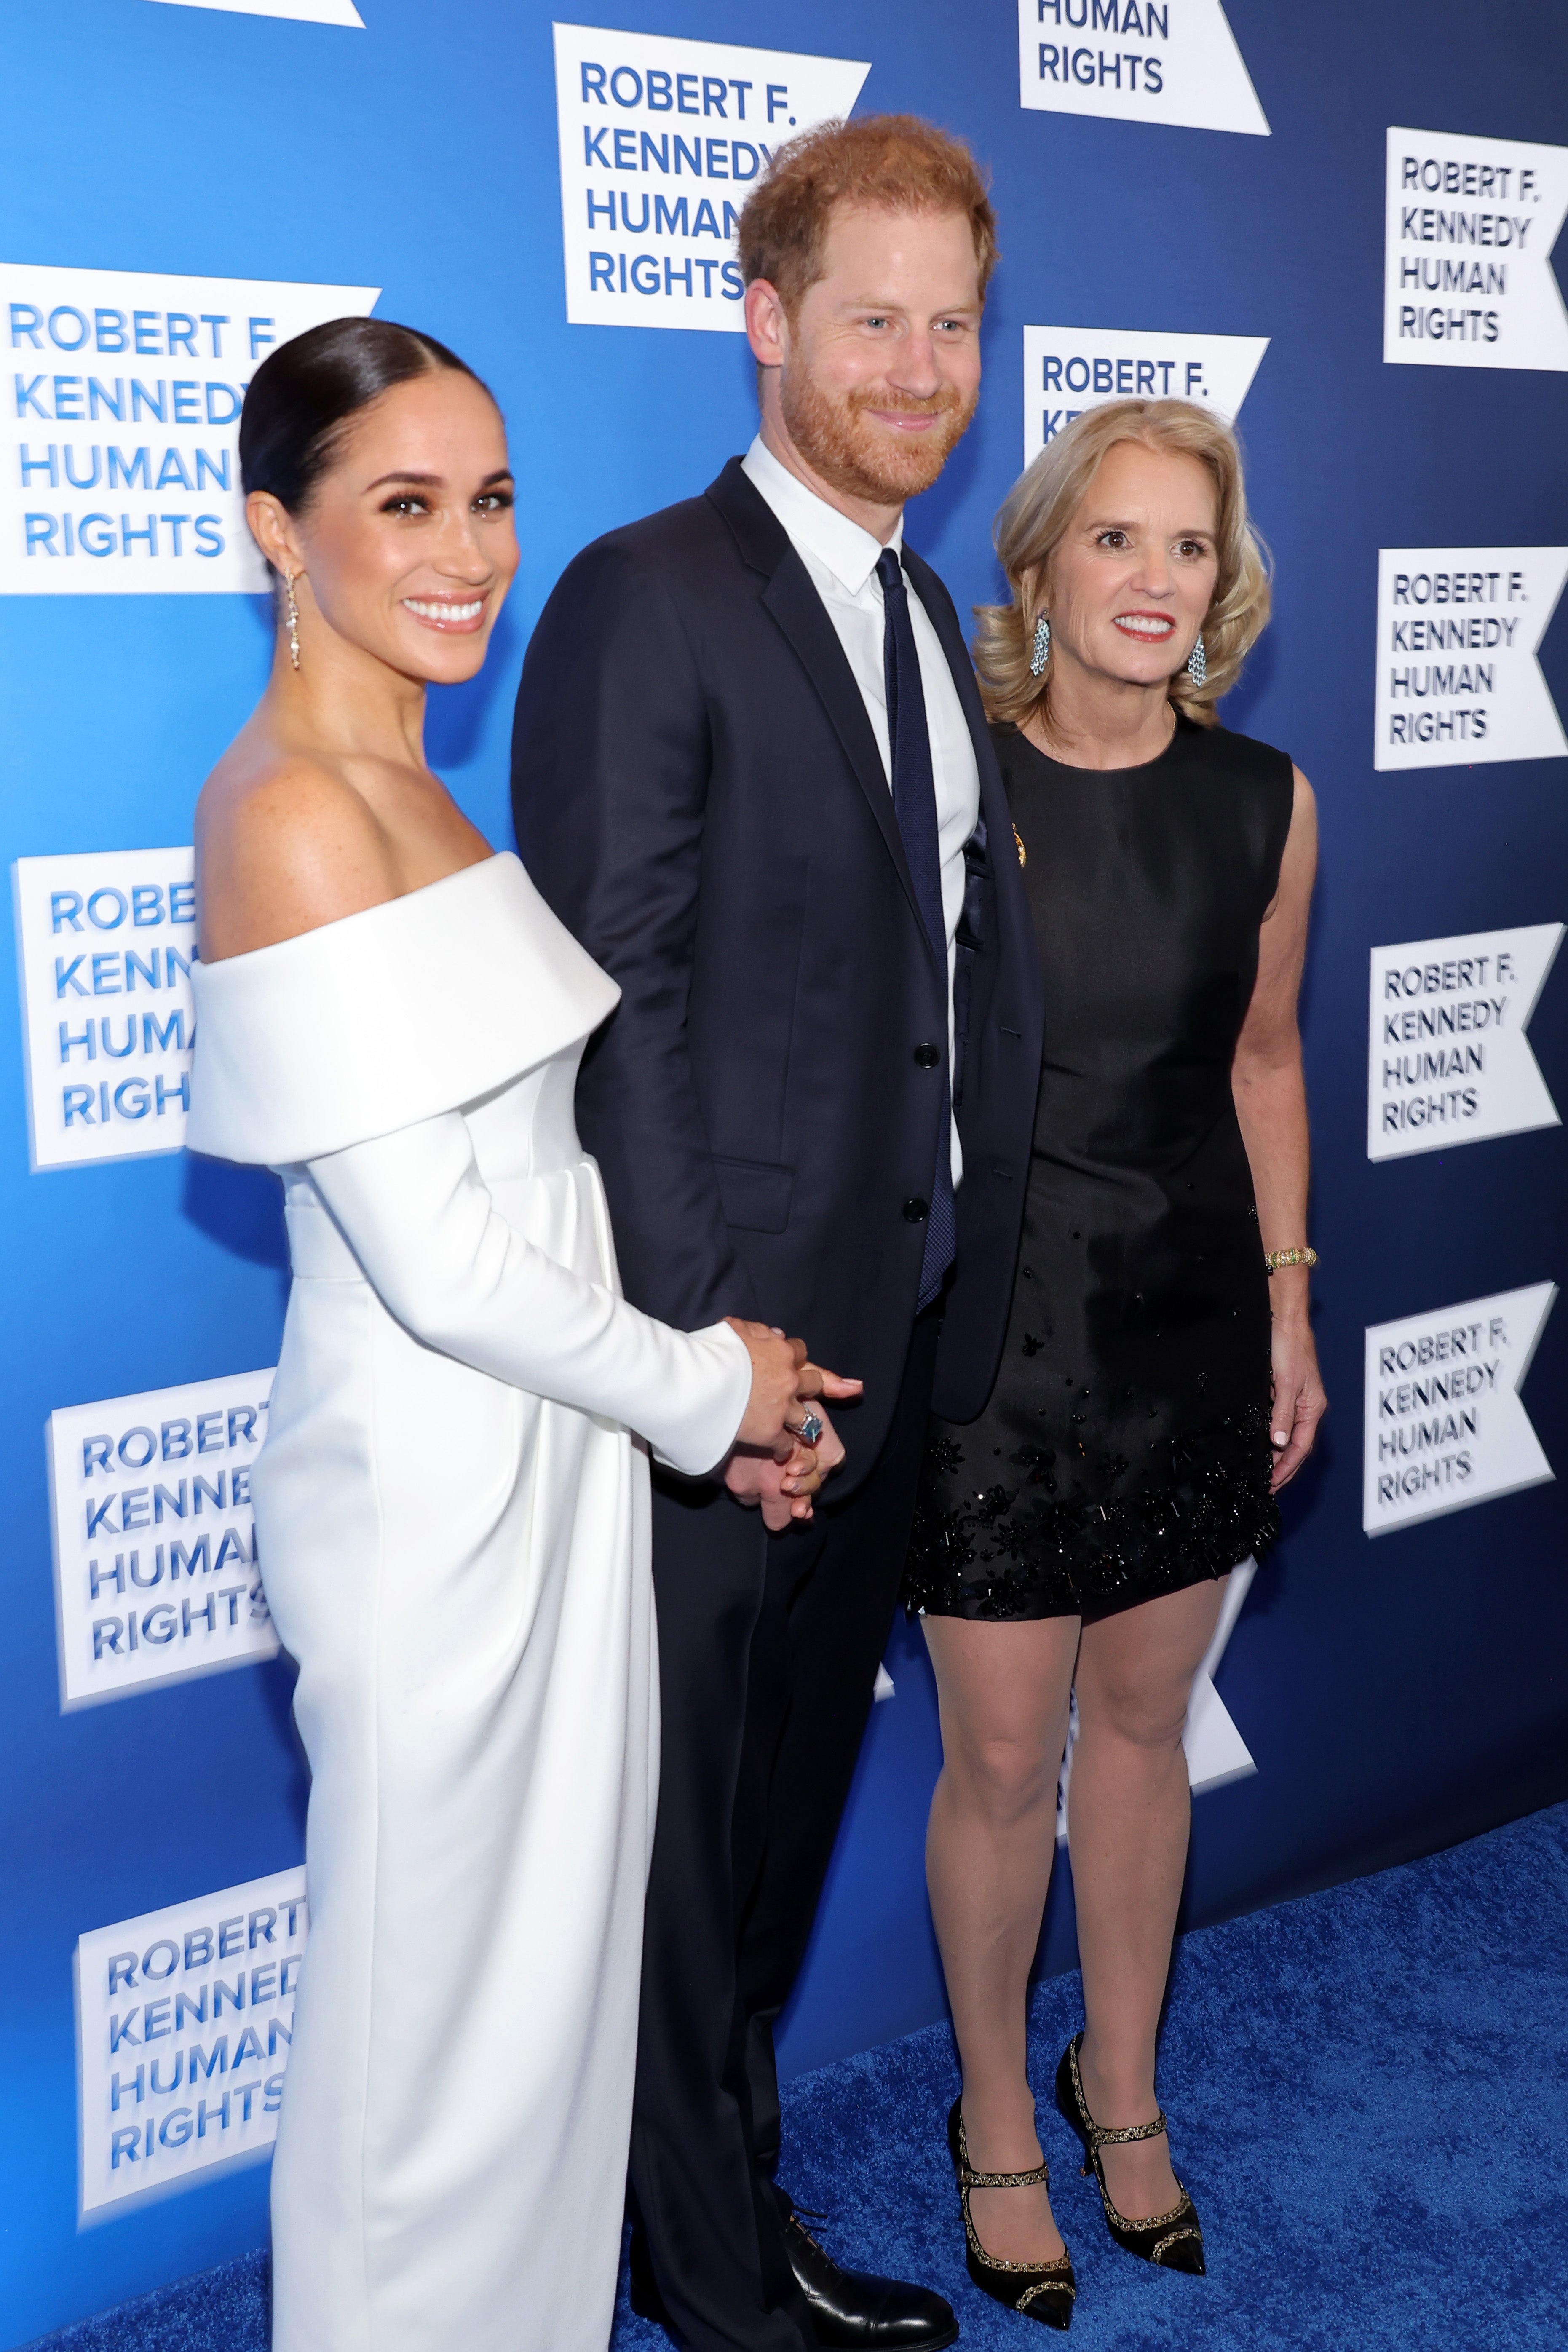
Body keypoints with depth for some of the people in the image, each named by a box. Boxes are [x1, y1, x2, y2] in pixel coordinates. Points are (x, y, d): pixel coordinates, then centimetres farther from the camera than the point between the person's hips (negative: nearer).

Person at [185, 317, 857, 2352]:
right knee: (442, 2006, 9)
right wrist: (705, 1390, -8)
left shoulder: (402, 796, 9)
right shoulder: (299, 814, -20)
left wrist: (712, 1380, 5)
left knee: (548, 1955, 22)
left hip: (547, 1446, 9)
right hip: (436, 1485, -9)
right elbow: (441, 1265, -22)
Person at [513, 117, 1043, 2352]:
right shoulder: (644, 602, -14)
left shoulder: (929, 615, 12)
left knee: (793, 1802, 21)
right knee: (688, 1828, 10)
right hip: (729, 1339, -8)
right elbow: (613, 1010, -18)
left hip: (900, 1331, 8)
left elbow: (949, 970, 12)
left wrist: (962, 1297, 7)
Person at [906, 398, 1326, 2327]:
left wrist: (1287, 1299, 10)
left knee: (1142, 1721, 16)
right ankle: (996, 2113, 30)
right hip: (996, 1320, -3)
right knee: (1001, 1755, 6)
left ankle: (1120, 2080, 39)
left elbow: (1261, 1060, 11)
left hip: (1190, 1317, 4)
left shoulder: (1265, 803, 0)